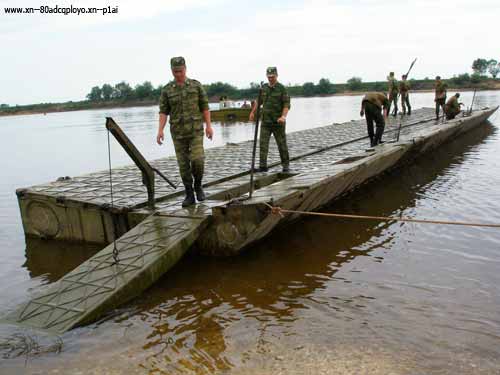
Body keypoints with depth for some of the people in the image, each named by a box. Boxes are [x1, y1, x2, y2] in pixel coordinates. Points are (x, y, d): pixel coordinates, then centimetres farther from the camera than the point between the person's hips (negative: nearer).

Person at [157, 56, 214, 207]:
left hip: (195, 130, -1)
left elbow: (204, 106, 2)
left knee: (197, 160, -16)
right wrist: (160, 130, -13)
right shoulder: (167, 90, 3)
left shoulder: (196, 85, 2)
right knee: (184, 164, 2)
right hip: (178, 132, 1)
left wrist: (209, 126, -6)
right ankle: (189, 195, 11)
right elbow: (163, 112, 0)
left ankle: (198, 186, 11)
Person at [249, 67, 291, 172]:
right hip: (265, 121, 4)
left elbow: (286, 105, -13)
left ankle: (286, 165, 18)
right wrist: (252, 112, 24)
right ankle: (262, 166, -2)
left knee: (282, 144, 5)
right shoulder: (264, 88, 8)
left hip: (278, 122, -4)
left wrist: (283, 116, -29)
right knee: (263, 143, -4)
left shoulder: (282, 88, -7)